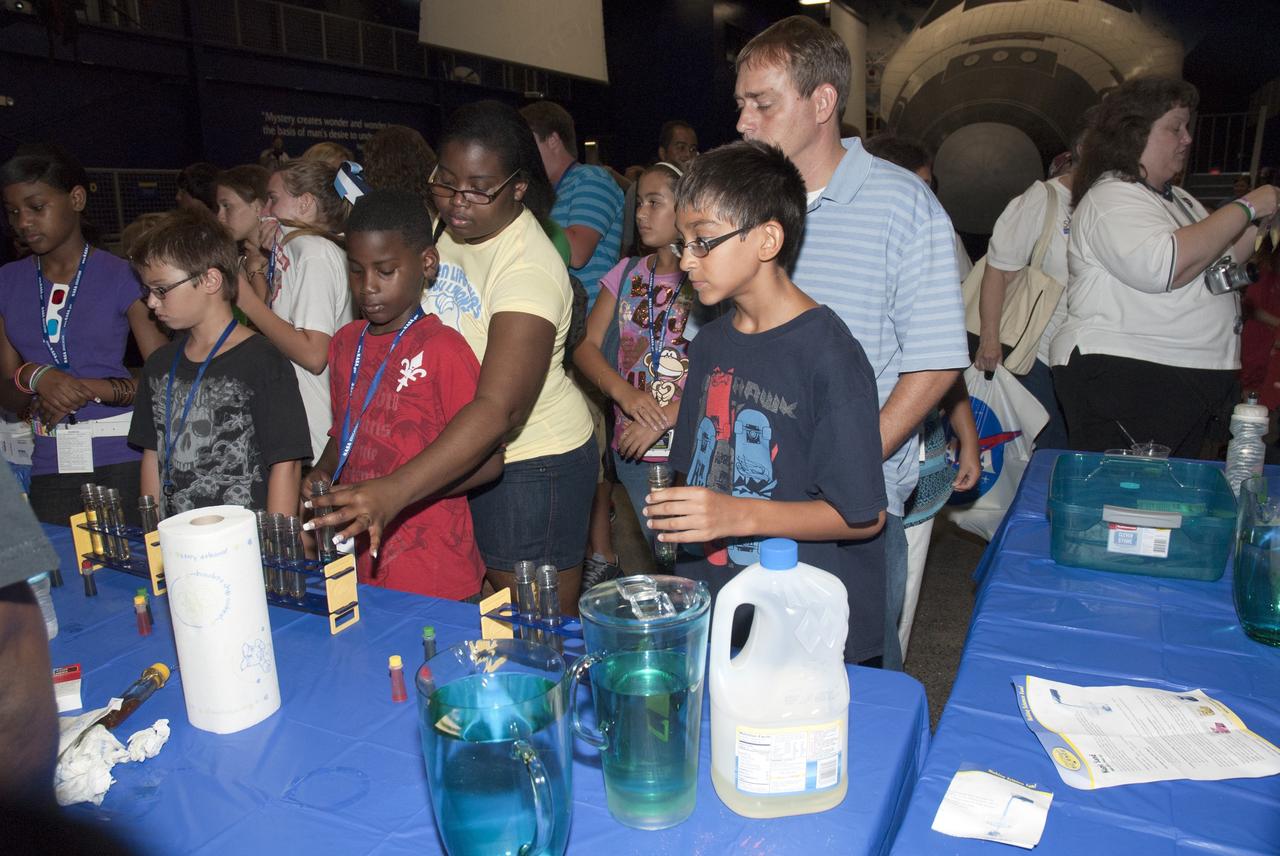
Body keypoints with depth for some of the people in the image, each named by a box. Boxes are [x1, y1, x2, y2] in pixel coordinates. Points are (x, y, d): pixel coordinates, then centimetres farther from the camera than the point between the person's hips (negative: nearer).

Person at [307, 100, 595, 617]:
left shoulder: (529, 268, -23)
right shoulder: (447, 228, 2)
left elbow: (500, 409, -33)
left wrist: (393, 492, -40)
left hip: (530, 461, -7)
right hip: (454, 449, 7)